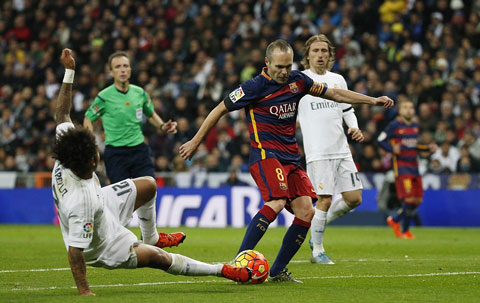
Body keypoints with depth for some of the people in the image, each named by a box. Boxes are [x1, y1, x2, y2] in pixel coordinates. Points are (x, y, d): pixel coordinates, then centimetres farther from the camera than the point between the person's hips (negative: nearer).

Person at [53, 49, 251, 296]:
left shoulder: (63, 163, -26)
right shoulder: (82, 201, -46)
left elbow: (62, 114, -15)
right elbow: (75, 251, -40)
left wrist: (69, 71, -17)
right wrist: (84, 292, -33)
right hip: (102, 249, -8)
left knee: (148, 185, 17)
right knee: (161, 259, 6)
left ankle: (150, 238, 42)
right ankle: (223, 271, 24)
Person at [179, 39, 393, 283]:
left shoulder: (297, 81, 8)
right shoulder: (255, 87, -8)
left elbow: (333, 93, 20)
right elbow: (220, 109, 0)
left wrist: (372, 100, 17)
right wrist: (195, 142, 3)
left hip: (291, 158, 7)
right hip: (265, 153, -7)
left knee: (306, 212, -7)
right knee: (277, 202, -29)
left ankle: (277, 272, 1)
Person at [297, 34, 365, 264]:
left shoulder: (338, 80, 15)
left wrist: (354, 127, 5)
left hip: (342, 149, 6)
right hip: (317, 151, -6)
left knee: (354, 198, 2)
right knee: (325, 200, -9)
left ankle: (318, 227, 24)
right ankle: (317, 250, 6)